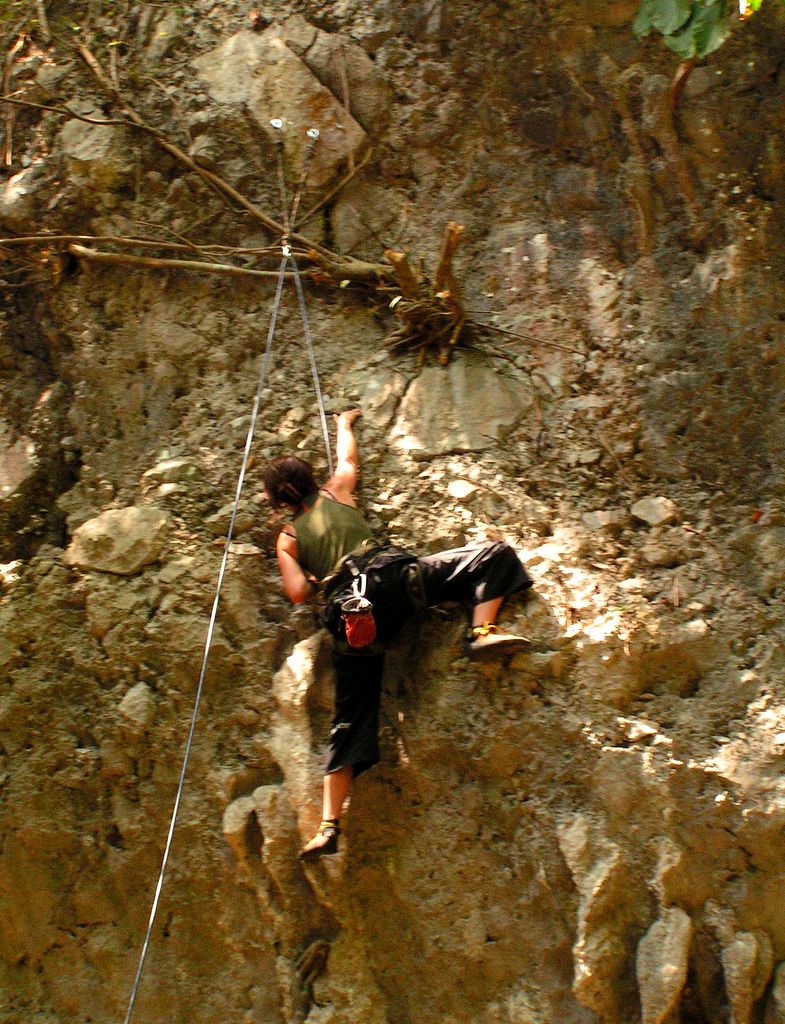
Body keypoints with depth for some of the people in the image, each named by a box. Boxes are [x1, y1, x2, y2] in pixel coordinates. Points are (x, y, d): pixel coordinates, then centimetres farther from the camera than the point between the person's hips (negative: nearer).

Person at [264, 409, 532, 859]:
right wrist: (344, 422, 60)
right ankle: (483, 631, -20)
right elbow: (348, 455, 41)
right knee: (494, 554, 6)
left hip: (350, 611, 2)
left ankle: (330, 826, -2)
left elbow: (298, 592, 8)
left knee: (349, 722, 5)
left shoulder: (288, 538, 21)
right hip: (392, 576, -2)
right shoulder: (336, 492, 22)